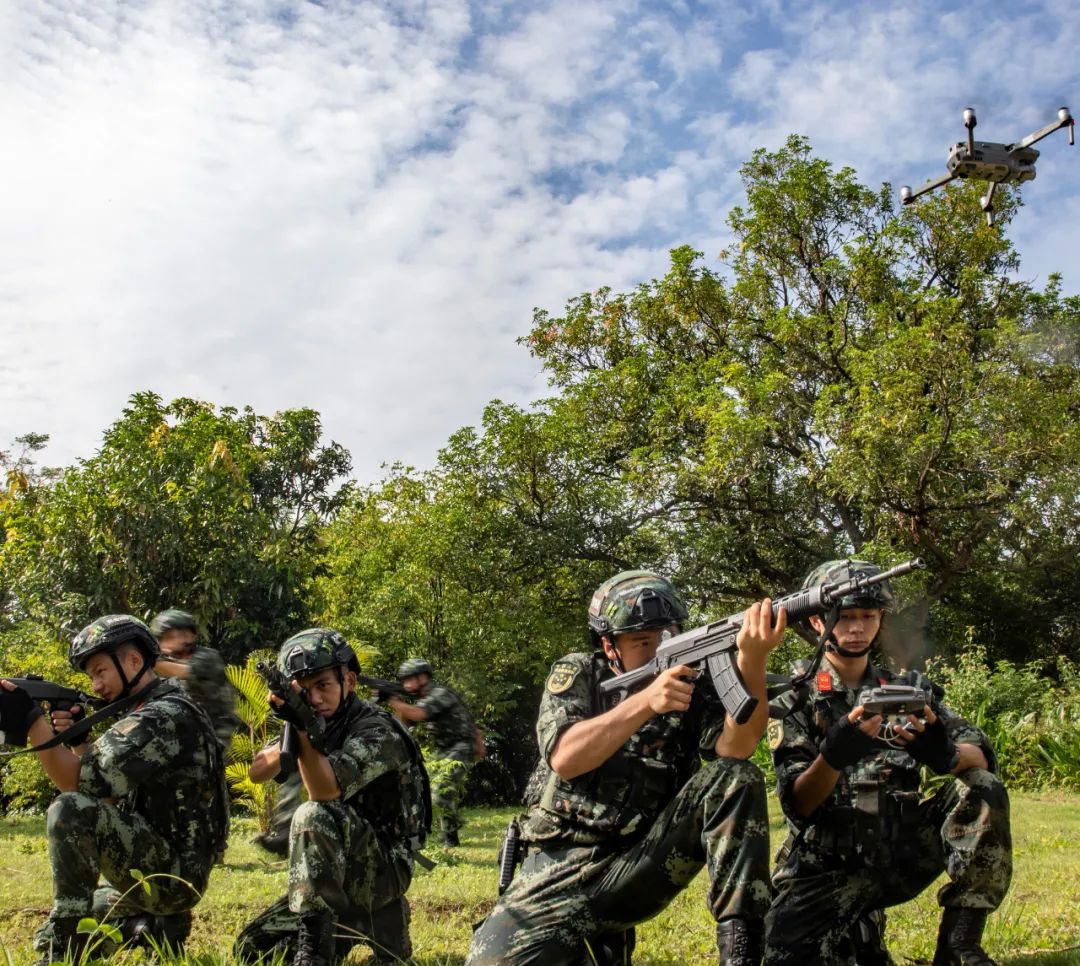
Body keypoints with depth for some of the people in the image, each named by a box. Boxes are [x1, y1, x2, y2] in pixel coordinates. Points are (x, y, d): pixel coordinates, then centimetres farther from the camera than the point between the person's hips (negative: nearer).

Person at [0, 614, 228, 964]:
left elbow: (80, 781, -23)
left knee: (71, 810, -26)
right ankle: (158, 923, 14)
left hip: (169, 872, -11)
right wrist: (76, 739, -3)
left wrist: (30, 717, -24)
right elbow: (112, 793, 11)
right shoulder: (150, 713, 13)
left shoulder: (164, 717, -19)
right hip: (170, 870, 11)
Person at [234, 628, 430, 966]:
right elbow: (257, 772, 1)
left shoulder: (377, 731, -19)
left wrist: (301, 726, -40)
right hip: (341, 874, 8)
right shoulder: (315, 722, 5)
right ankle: (359, 923, 19)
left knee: (313, 816, -33)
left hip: (382, 867, -8)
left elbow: (324, 791, -32)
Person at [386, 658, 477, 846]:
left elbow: (416, 714, -29)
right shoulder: (424, 698, 12)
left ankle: (450, 836, -10)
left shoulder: (440, 693, -16)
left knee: (441, 790, -20)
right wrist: (397, 702, -8)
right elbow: (406, 721, 8)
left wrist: (391, 700, -23)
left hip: (460, 750, -9)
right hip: (442, 752, 9)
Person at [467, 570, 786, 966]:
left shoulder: (694, 689, 2)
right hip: (563, 869, 0)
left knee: (737, 778, -19)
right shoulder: (577, 675, 1)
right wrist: (645, 702, -30)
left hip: (643, 862, 1)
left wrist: (752, 657, -37)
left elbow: (735, 747, -20)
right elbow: (564, 758, -18)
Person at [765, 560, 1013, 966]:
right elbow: (798, 806, -8)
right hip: (829, 867, -2)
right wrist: (834, 754, -29)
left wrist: (944, 754, -28)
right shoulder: (794, 704, 4)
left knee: (984, 791, -20)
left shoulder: (909, 688, 12)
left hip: (904, 851, 3)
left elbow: (983, 760, -3)